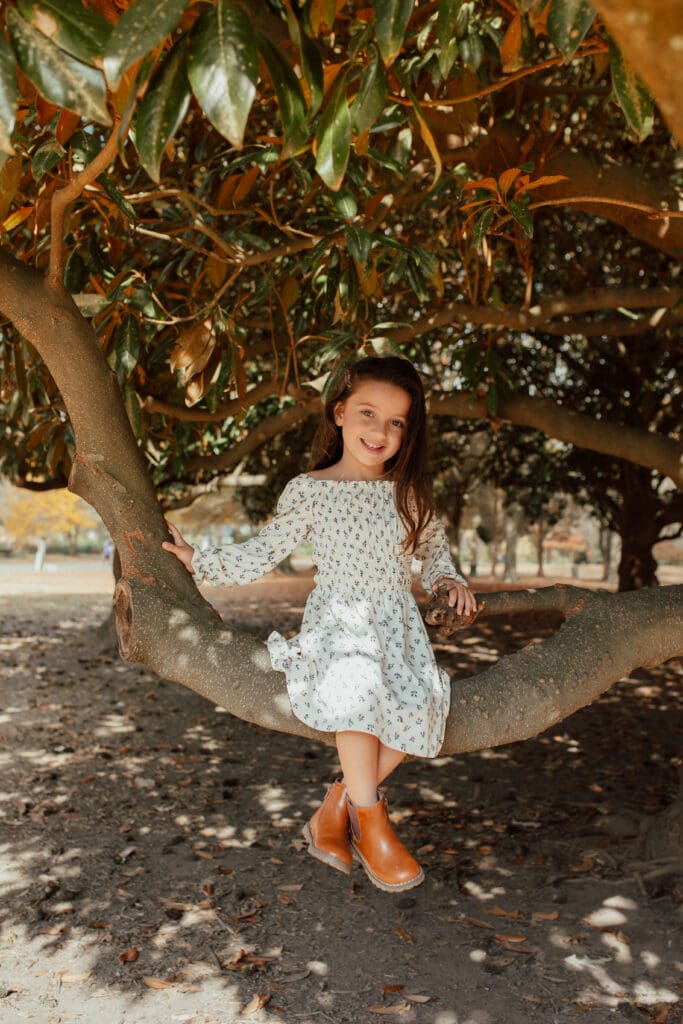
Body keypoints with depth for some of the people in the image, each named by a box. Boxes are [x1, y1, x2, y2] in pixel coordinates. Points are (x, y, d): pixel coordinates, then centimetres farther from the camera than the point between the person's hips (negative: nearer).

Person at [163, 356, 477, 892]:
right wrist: (198, 560, 6)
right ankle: (372, 824, -16)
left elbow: (432, 543, 25)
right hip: (337, 622, -3)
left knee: (417, 705, -25)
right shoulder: (309, 491, 0)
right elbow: (262, 553, 8)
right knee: (357, 683, -35)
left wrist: (448, 577, 8)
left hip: (398, 626, 3)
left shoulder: (410, 492, 6)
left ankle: (338, 805, -3)